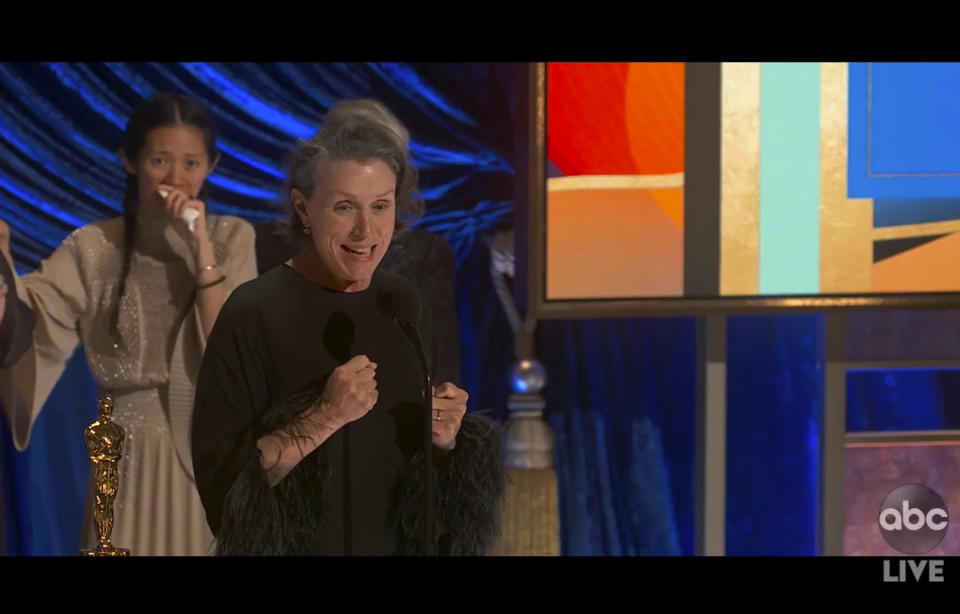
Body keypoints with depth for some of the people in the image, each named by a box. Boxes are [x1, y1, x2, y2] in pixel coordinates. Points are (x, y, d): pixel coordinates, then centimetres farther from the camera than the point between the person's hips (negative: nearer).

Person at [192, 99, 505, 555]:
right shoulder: (255, 314, -15)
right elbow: (219, 476, -19)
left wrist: (445, 438, -10)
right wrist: (324, 418, -26)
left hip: (406, 542, 5)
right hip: (296, 545, -5)